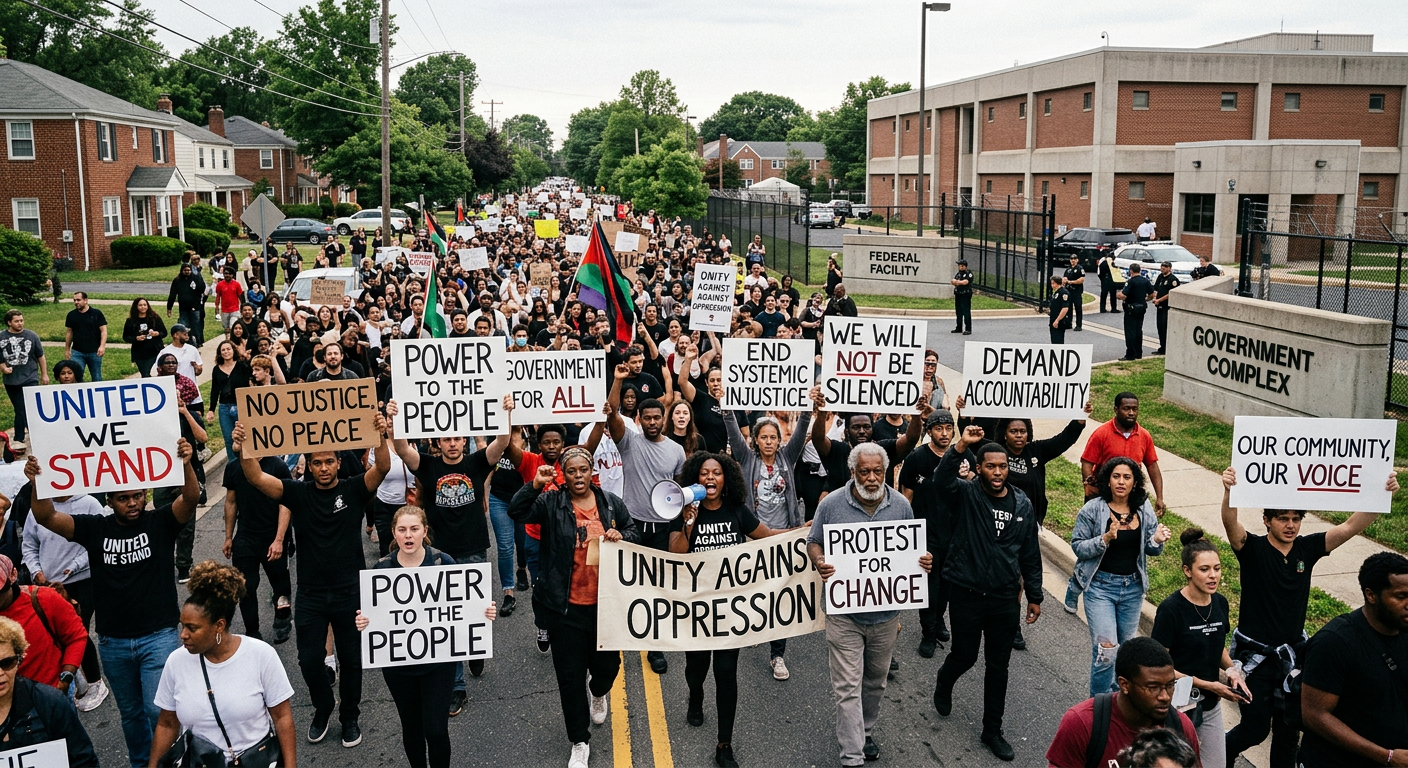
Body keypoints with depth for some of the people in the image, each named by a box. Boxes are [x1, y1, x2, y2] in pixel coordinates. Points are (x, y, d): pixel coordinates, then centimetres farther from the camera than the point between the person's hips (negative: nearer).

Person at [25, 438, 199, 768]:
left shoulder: (160, 521, -6)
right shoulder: (95, 528, 1)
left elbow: (191, 498, -23)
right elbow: (46, 517, -8)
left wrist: (186, 465, -42)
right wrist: (37, 483, -27)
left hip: (158, 637, -3)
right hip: (113, 642, 4)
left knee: (158, 711, -9)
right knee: (131, 713, 18)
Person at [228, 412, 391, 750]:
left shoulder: (354, 490, -4)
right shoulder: (298, 493, -1)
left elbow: (382, 469, -21)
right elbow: (258, 478, -14)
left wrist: (380, 438, -40)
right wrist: (243, 450, -33)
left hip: (350, 592, -1)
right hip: (310, 594, 1)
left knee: (351, 659, 10)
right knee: (309, 659, 7)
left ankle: (350, 716, 29)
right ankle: (322, 708, 33)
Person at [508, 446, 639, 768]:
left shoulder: (611, 503, 3)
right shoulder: (551, 503, -4)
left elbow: (635, 534, 12)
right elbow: (516, 512, -19)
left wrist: (622, 537, -9)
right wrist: (535, 484, -32)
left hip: (605, 603, 2)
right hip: (566, 606, -2)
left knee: (608, 662, 12)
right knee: (571, 675, 5)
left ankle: (598, 693, 51)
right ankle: (580, 742, 22)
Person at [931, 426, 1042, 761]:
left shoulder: (1022, 505, 3)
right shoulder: (966, 494, -8)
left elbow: (1030, 555, 9)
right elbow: (942, 479, -32)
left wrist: (1034, 596, 10)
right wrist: (961, 445, -43)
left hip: (1005, 599, 3)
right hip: (966, 595, -3)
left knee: (998, 667, 11)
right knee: (964, 655, 10)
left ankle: (992, 731, 25)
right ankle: (944, 684, 45)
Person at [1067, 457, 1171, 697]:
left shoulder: (1144, 509, 0)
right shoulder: (1093, 509, -11)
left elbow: (1152, 550, 6)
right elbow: (1078, 546, -11)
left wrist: (1157, 540, -17)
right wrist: (1106, 539, -27)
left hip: (1133, 587, 4)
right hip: (1101, 586, -4)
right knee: (1106, 649, -11)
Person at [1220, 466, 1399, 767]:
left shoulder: (1307, 548, -4)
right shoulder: (1252, 549, -15)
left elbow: (1352, 526, -12)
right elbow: (1230, 524, -35)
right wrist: (1229, 492, -56)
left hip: (1292, 653, 4)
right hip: (1254, 655, -4)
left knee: (1288, 727, 15)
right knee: (1256, 728, 4)